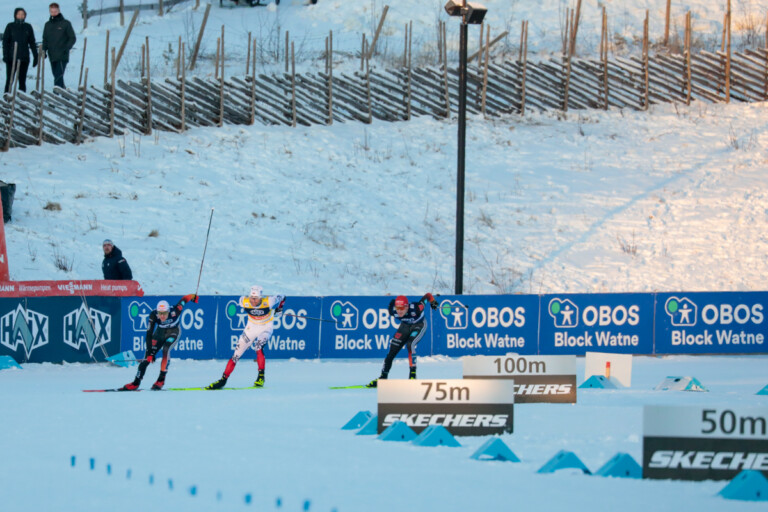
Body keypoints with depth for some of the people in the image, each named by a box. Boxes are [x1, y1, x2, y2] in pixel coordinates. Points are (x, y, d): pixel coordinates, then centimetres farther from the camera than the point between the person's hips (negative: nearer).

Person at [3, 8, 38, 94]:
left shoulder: (28, 27, 7)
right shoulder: (10, 26, 2)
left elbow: (32, 42, 11)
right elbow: (5, 41, 1)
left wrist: (35, 56, 8)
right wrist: (5, 55, -9)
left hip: (24, 58, 2)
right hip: (12, 57, -2)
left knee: (22, 80, 3)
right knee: (9, 80, -3)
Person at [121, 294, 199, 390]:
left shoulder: (175, 311, -36)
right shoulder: (153, 315, -31)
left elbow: (184, 299, -17)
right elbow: (149, 334, -28)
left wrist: (193, 297, 6)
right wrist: (150, 353, -32)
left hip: (173, 332, -2)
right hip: (160, 332, 2)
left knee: (166, 350, -29)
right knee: (148, 357, -6)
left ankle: (161, 380, -20)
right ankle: (136, 383, 4)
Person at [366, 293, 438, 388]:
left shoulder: (415, 308, -39)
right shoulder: (393, 310, -28)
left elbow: (427, 295, -25)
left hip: (419, 325, -4)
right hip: (405, 326, 4)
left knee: (410, 345, -30)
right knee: (392, 350, 1)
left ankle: (413, 374, -21)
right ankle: (383, 377, 16)